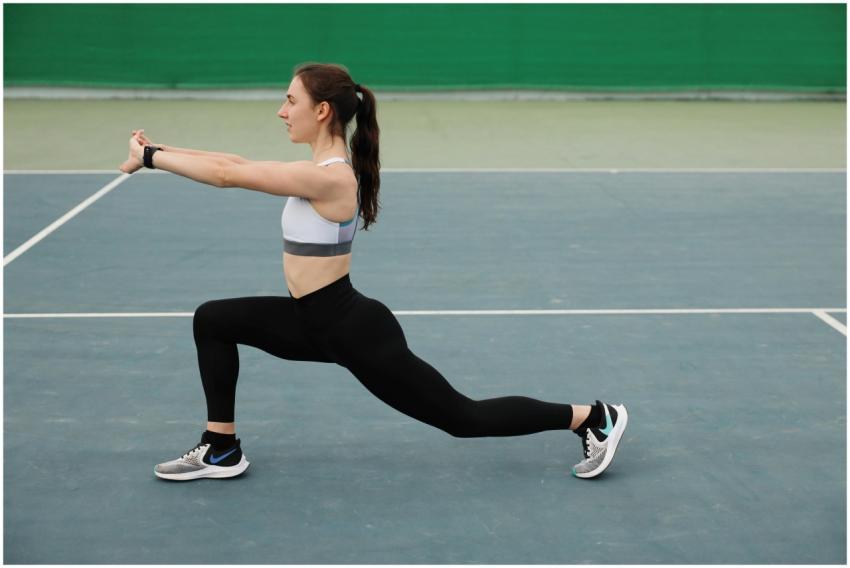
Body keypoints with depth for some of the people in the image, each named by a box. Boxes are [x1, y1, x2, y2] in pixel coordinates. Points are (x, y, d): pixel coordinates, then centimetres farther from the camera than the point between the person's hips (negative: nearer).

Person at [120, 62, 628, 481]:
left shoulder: (329, 178, -25)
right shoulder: (325, 166, 4)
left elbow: (228, 175, -23)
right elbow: (237, 163, 8)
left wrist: (149, 157, -13)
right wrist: (159, 149, 4)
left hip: (355, 332, -9)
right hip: (321, 324, 9)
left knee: (463, 417, 1)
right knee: (213, 320, 8)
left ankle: (596, 418, 14)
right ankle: (222, 451, 15)